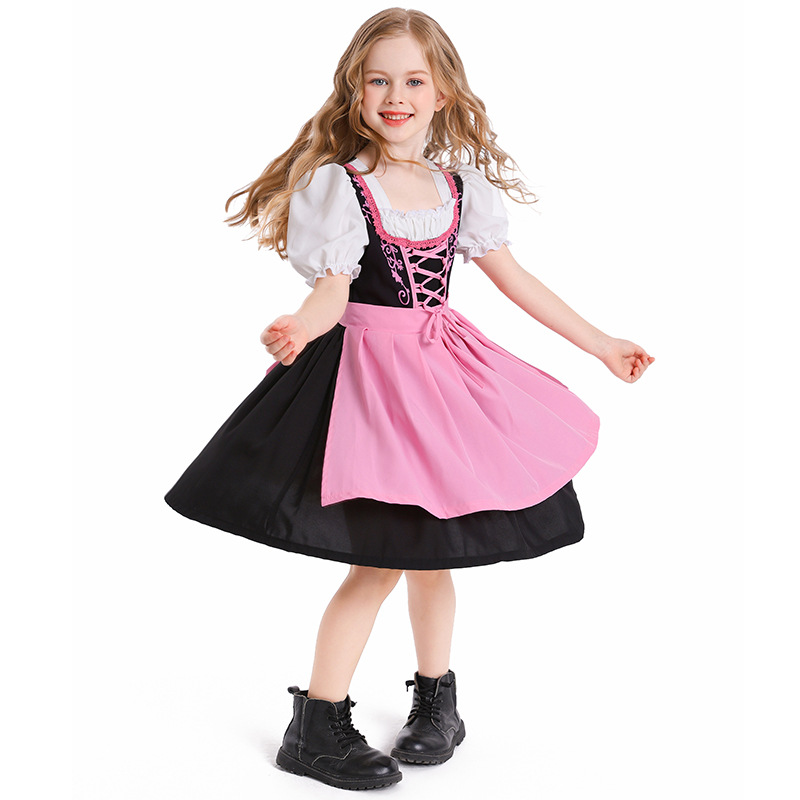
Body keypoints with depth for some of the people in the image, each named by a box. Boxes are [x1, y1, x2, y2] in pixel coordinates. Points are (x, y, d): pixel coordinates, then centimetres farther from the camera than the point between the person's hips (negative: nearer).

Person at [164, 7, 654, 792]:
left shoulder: (461, 185, 6)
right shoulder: (339, 183, -7)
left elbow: (515, 279, 12)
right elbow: (333, 289, -16)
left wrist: (600, 343, 15)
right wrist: (302, 325, -40)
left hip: (444, 369, 5)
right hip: (371, 370, -5)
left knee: (429, 546, 12)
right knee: (382, 556, -6)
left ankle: (436, 699, 33)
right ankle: (315, 728, 8)